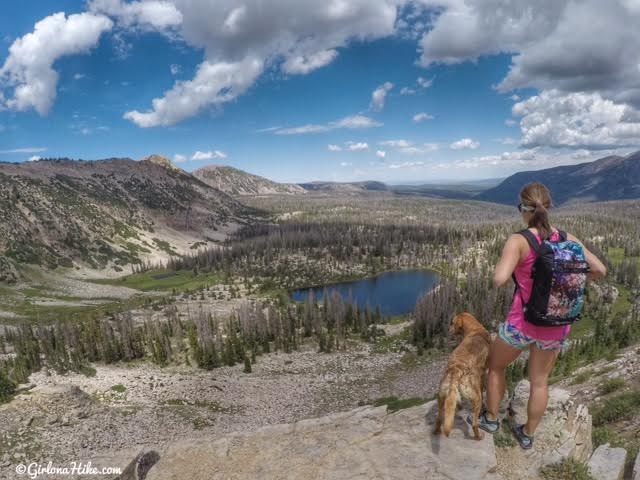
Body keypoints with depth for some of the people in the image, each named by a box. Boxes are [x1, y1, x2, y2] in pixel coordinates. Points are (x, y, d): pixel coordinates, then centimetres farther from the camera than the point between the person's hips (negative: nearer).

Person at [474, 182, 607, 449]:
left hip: (522, 323, -4)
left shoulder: (519, 241, -20)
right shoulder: (566, 239, -4)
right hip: (556, 327, 5)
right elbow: (599, 270, 2)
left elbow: (499, 280, -31)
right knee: (540, 381, 23)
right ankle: (527, 435, 41)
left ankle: (491, 419, 39)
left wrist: (500, 272, -9)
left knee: (495, 365, 24)